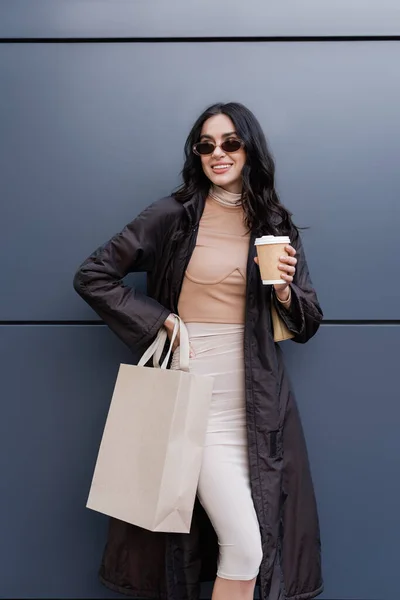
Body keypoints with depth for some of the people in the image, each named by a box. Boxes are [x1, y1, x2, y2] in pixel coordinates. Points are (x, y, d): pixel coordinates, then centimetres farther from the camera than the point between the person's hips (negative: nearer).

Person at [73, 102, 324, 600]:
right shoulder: (173, 215, 0)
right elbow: (92, 277, 1)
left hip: (258, 403, 4)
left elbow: (307, 325, 11)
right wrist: (159, 319, -5)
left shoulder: (277, 225, 9)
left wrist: (284, 290, -10)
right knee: (243, 547, -9)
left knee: (260, 546, 5)